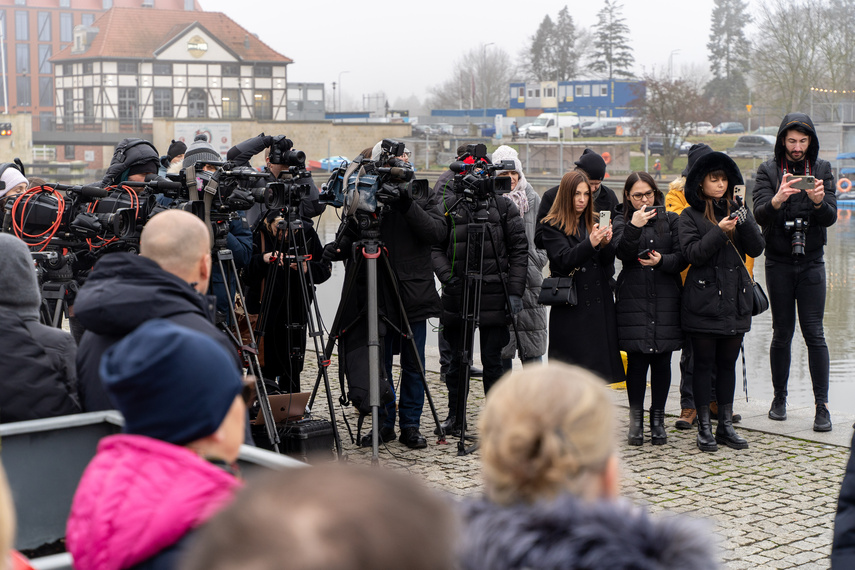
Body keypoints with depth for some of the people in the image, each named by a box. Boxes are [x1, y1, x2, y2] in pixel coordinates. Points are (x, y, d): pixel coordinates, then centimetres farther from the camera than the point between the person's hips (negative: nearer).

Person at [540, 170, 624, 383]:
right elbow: (565, 260, -15)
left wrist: (606, 244, -14)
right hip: (571, 308, -5)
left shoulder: (594, 223, 16)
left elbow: (608, 262, 7)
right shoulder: (552, 226, -1)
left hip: (599, 303, 5)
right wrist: (590, 244, -30)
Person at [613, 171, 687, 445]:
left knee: (662, 360, 2)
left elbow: (682, 258, 5)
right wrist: (634, 227, -23)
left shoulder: (671, 220, 10)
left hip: (666, 299, 1)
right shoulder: (622, 221, 7)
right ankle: (636, 419, 8)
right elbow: (623, 253, -10)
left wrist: (662, 260, -14)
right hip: (633, 299, -1)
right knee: (637, 359, -4)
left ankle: (658, 418, 14)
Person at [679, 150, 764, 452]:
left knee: (728, 363, 10)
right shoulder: (691, 216, 0)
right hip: (703, 300, -4)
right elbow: (693, 253, -11)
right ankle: (704, 427, 9)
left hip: (735, 299, 4)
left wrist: (744, 223, -15)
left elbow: (756, 249, 1)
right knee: (703, 363, 2)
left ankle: (726, 425, 18)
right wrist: (720, 232, -20)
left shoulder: (738, 211, 11)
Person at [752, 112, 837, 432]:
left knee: (814, 333, -5)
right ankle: (779, 398, 20)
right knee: (782, 332, 5)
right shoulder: (768, 171, 0)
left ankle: (822, 406, -3)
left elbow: (831, 217, -6)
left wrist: (818, 202, -27)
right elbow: (759, 215, -14)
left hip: (811, 262, 0)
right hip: (779, 263, 0)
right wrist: (777, 200, -35)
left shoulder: (822, 170, 3)